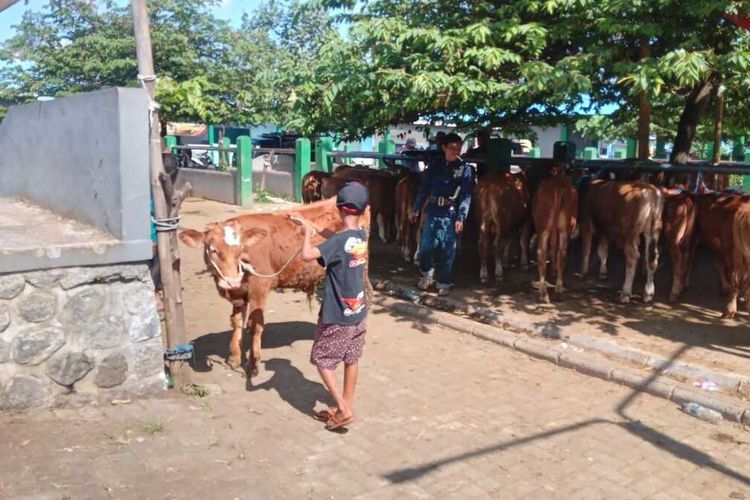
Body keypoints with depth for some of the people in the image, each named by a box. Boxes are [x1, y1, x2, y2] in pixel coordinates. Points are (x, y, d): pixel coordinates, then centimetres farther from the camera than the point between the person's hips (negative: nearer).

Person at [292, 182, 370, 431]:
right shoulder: (362, 236, 0)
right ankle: (346, 407, 30)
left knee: (322, 361, 8)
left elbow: (307, 254, -38)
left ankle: (343, 409, 6)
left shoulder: (340, 241, -24)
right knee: (351, 360, 17)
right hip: (358, 311, 7)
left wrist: (307, 231, -20)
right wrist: (309, 224, 18)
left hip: (337, 315, -7)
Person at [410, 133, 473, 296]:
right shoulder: (434, 164, 3)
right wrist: (416, 209, 6)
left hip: (450, 212, -2)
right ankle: (427, 274, 26)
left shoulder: (464, 168, -3)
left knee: (447, 249, 3)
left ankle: (443, 282, 16)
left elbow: (466, 195, -6)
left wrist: (461, 218, -14)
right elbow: (424, 188, 8)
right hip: (432, 209, 2)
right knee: (426, 244, 2)